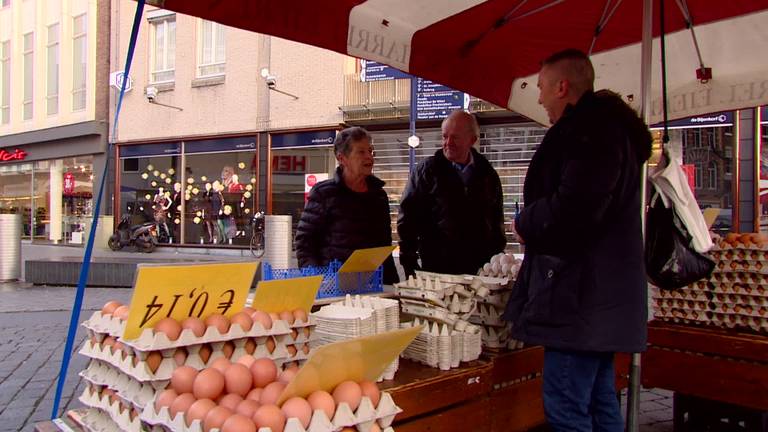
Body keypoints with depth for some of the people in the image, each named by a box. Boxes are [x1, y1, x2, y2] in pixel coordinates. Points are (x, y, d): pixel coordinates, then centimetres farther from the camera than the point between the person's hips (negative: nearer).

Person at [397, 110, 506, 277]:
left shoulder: (487, 174, 10)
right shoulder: (427, 170, 0)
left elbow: (496, 219, 18)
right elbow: (407, 216, -2)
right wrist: (408, 259, -7)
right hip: (436, 267, -2)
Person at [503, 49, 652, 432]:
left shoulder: (591, 128, -14)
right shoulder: (609, 125, 20)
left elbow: (572, 209, -25)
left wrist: (525, 224, -7)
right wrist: (534, 226, 14)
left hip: (579, 295, -11)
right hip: (601, 296, 11)